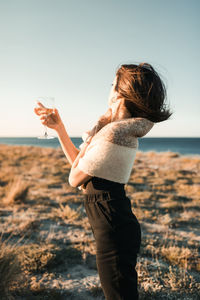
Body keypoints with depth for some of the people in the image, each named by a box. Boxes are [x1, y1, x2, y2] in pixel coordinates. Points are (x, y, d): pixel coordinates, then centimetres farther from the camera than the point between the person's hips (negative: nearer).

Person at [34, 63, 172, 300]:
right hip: (114, 224, 11)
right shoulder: (125, 129, 8)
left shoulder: (113, 134, -24)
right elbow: (78, 162, 13)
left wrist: (86, 147, 0)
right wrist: (58, 127, 11)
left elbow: (75, 179, -14)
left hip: (112, 229, -11)